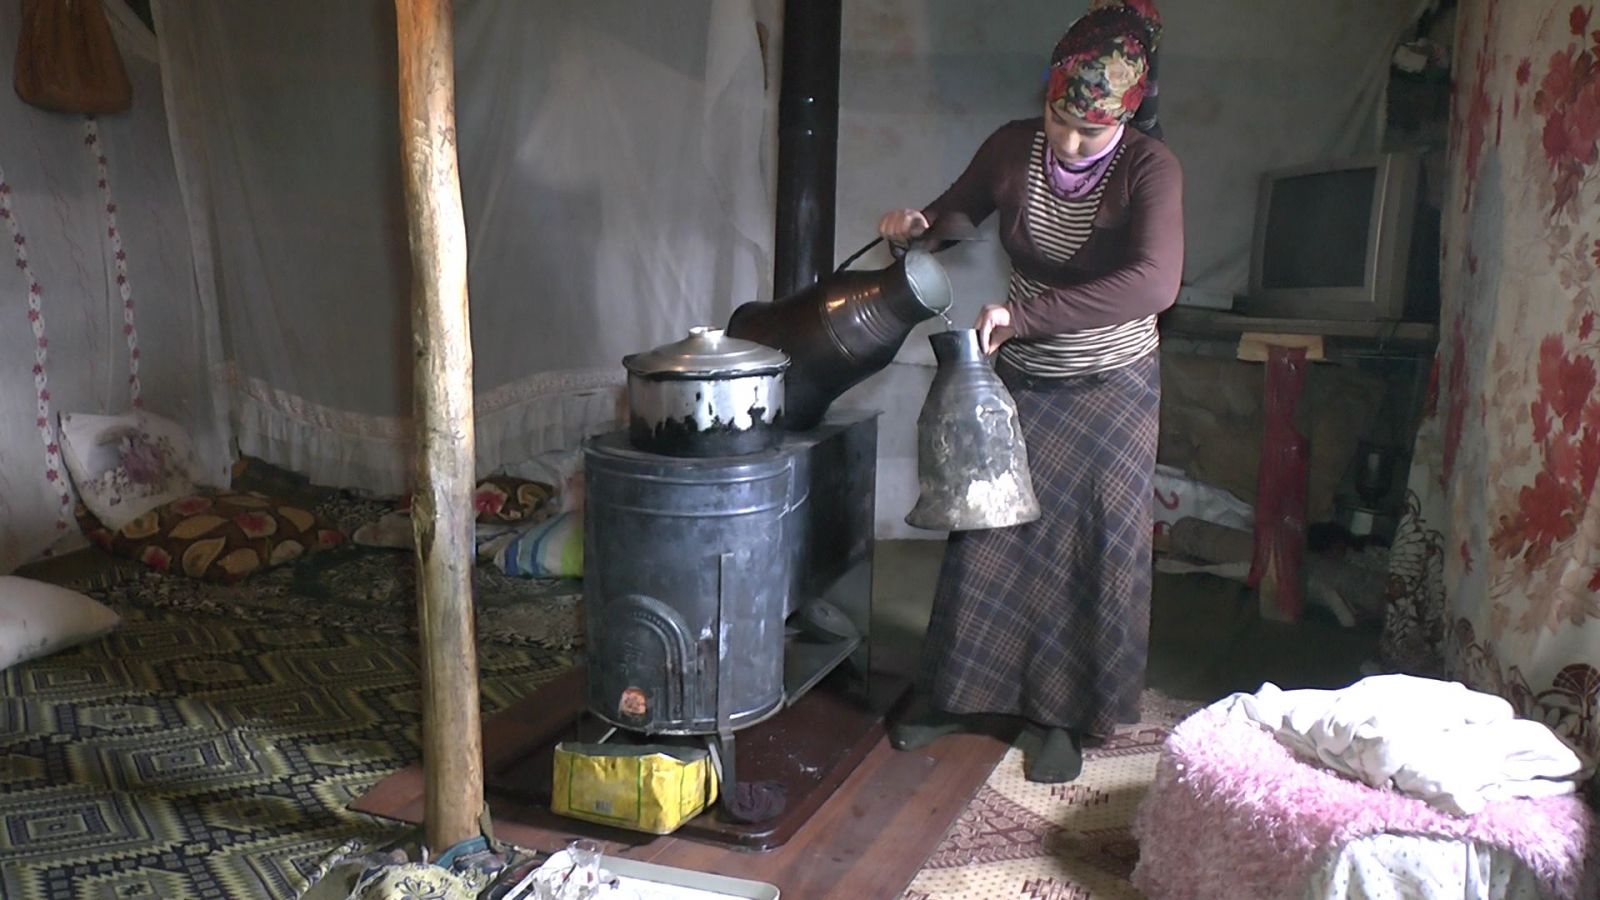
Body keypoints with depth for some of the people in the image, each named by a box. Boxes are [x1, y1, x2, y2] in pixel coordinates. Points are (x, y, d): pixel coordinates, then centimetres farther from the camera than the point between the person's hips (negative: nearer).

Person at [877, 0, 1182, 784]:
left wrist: (1023, 315, -41)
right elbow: (955, 213, 9)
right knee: (989, 532, 8)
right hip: (1021, 379, 4)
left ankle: (1066, 718, 20)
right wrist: (914, 225, -16)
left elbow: (1155, 283, -38)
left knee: (1088, 547, 3)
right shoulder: (1012, 148, -9)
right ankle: (962, 693, 26)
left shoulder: (1150, 170, -21)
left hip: (1110, 388, -3)